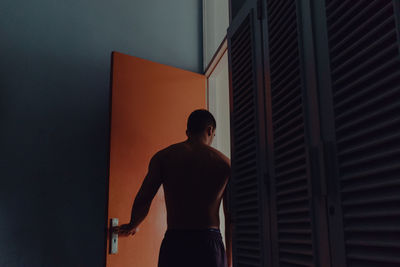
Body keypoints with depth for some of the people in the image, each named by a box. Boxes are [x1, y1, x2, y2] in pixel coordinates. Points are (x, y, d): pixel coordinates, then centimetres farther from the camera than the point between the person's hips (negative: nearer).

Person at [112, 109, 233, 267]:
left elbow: (142, 201, 1)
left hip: (174, 244, 0)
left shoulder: (163, 157, 5)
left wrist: (132, 226, 23)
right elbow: (231, 218, 6)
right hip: (210, 244, 0)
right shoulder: (224, 163, 6)